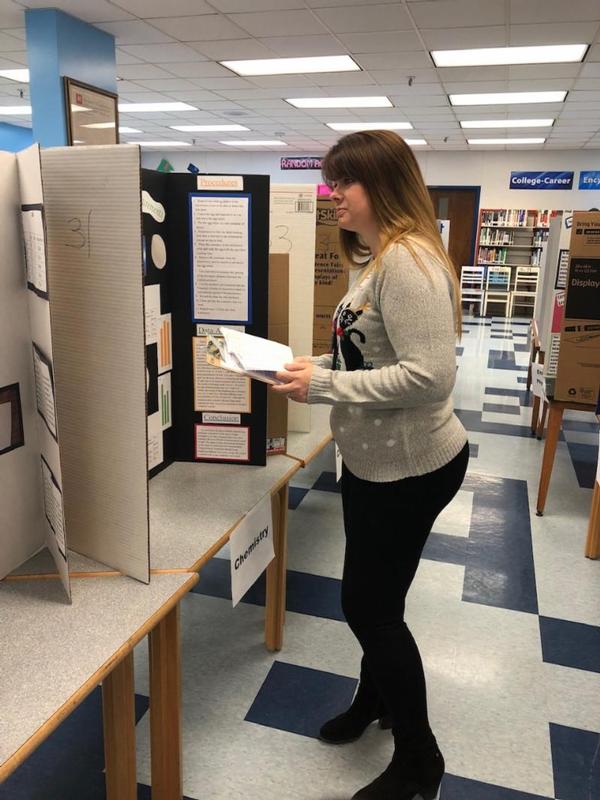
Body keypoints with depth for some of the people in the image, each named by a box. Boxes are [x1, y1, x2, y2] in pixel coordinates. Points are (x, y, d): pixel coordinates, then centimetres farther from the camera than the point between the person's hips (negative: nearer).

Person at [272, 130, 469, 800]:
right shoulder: (377, 259, 10)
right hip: (373, 460, 10)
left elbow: (430, 376, -29)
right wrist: (315, 366, 1)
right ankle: (375, 700, 49)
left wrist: (324, 385, -25)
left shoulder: (408, 261, -22)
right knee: (372, 598, 23)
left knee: (368, 606, 5)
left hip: (409, 467, -9)